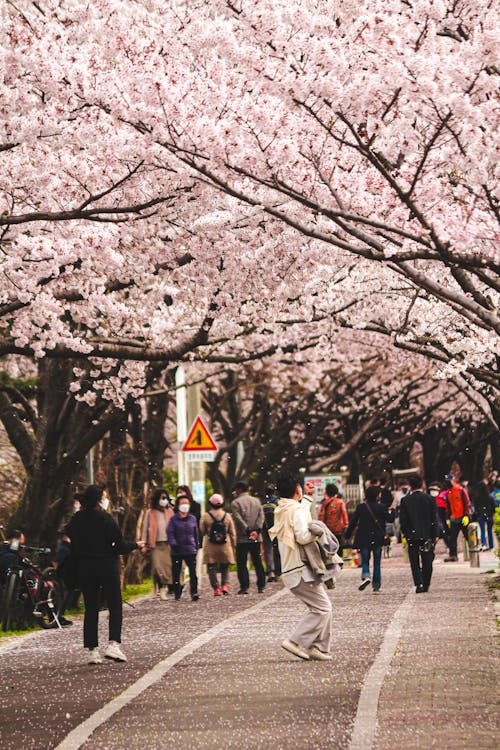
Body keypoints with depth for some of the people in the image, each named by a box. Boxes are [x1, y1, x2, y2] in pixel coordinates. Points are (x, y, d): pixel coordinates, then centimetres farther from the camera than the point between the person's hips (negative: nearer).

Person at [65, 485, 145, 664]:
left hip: (85, 568, 4)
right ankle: (113, 644, -9)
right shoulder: (106, 519, -14)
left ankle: (92, 649, 5)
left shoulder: (77, 519, 0)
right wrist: (135, 545, 4)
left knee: (90, 609, 9)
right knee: (115, 606, 6)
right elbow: (119, 546, -11)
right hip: (107, 567, -4)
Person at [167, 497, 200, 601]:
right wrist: (173, 544, -14)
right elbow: (170, 533, -3)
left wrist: (197, 545, 14)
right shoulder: (173, 519, 2)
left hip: (190, 550, 1)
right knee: (176, 573, 4)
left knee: (193, 572, -8)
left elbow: (196, 533, 17)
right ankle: (177, 594, 13)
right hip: (177, 551, -1)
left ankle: (194, 592, -7)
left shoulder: (192, 519, 10)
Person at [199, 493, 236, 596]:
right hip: (225, 546, 2)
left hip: (210, 546, -2)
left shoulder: (205, 516, -5)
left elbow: (201, 531, 0)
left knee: (212, 568, 5)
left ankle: (216, 588, -2)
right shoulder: (227, 516, 1)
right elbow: (232, 532, 5)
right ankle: (225, 585, -5)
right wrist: (233, 545, 13)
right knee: (225, 568, 13)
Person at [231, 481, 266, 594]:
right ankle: (261, 586, 7)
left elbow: (238, 519, -14)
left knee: (242, 563, -1)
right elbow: (261, 516, 2)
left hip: (242, 538, -4)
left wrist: (248, 531, -14)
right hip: (256, 538, 5)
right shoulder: (256, 501, 13)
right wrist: (257, 530, -7)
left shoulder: (235, 503, -3)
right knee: (257, 562, 10)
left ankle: (244, 586, -7)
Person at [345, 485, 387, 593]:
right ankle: (376, 586, 11)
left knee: (365, 561, 10)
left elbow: (353, 522, -2)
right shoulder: (381, 507, -7)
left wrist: (347, 536, 5)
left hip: (363, 539, 0)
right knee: (377, 563, 11)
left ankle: (366, 576, -20)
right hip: (377, 539, 0)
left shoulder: (360, 507, -4)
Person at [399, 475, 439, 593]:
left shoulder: (405, 500, -4)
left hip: (412, 535, -1)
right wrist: (435, 535, 3)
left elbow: (402, 520, -2)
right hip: (427, 535, 1)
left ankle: (419, 583, -14)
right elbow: (434, 519, -3)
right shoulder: (430, 499, -4)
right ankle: (426, 585, 16)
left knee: (415, 562, 3)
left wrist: (406, 533, 9)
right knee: (427, 562, 12)